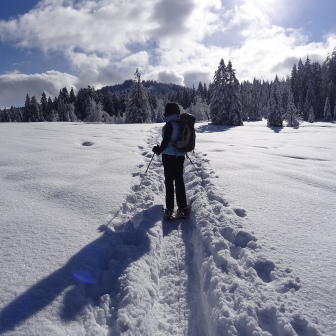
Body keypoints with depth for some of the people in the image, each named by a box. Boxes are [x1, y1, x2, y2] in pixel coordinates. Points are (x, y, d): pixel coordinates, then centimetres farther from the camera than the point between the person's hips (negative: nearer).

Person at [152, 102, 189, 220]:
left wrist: (158, 150, 1)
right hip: (180, 156, 6)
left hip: (169, 156, -6)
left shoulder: (169, 124, -16)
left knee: (169, 181, 2)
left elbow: (166, 141, -16)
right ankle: (183, 207, 16)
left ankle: (170, 209, 6)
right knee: (179, 180, 12)